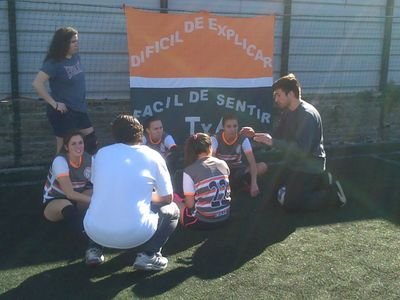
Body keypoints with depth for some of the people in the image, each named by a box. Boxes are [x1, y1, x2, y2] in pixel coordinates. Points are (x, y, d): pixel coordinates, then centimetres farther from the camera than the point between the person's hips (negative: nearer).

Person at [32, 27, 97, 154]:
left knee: (91, 140, 15)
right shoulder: (54, 63, -17)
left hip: (80, 109, 8)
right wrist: (54, 104, -23)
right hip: (63, 112, -7)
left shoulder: (76, 57, 3)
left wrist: (81, 100, 13)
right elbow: (37, 84, -26)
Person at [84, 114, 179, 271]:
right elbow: (167, 198, 10)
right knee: (172, 210, 24)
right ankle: (148, 255, 4)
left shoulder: (101, 153, 9)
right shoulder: (153, 156, 2)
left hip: (95, 232, 4)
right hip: (134, 233, -3)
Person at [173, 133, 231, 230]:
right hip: (224, 217, 5)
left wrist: (184, 200, 13)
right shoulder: (223, 164, 0)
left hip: (202, 221, -5)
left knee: (174, 198, 13)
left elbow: (190, 204, -11)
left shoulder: (189, 171, -14)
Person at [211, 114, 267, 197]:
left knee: (263, 166, -22)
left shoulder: (243, 139, -14)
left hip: (237, 170, 1)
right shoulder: (215, 139, -16)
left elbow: (252, 161, -22)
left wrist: (254, 183, -36)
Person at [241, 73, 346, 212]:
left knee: (290, 203, -12)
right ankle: (319, 181, 24)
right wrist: (255, 135, -6)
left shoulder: (308, 114, -25)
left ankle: (332, 193, 5)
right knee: (278, 191, 21)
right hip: (295, 163, 10)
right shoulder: (287, 112, 4)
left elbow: (302, 149, -33)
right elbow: (278, 136, 8)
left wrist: (272, 142, -34)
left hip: (310, 166, -10)